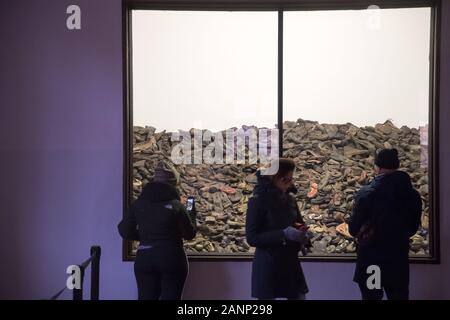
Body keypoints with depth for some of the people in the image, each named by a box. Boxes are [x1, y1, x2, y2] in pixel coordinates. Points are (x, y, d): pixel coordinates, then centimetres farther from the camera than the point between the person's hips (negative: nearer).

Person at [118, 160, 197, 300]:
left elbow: (124, 231, 2)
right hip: (171, 259, -3)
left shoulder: (139, 204, 1)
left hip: (144, 259, 3)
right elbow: (189, 234, -3)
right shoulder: (176, 205, -10)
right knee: (170, 297, 6)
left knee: (146, 297, 11)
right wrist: (192, 215, 12)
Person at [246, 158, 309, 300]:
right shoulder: (258, 200, -11)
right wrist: (283, 234, -24)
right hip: (267, 265, -6)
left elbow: (299, 225, 19)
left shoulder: (289, 199, 7)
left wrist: (302, 235, -5)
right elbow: (252, 238, -15)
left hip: (291, 263, 6)